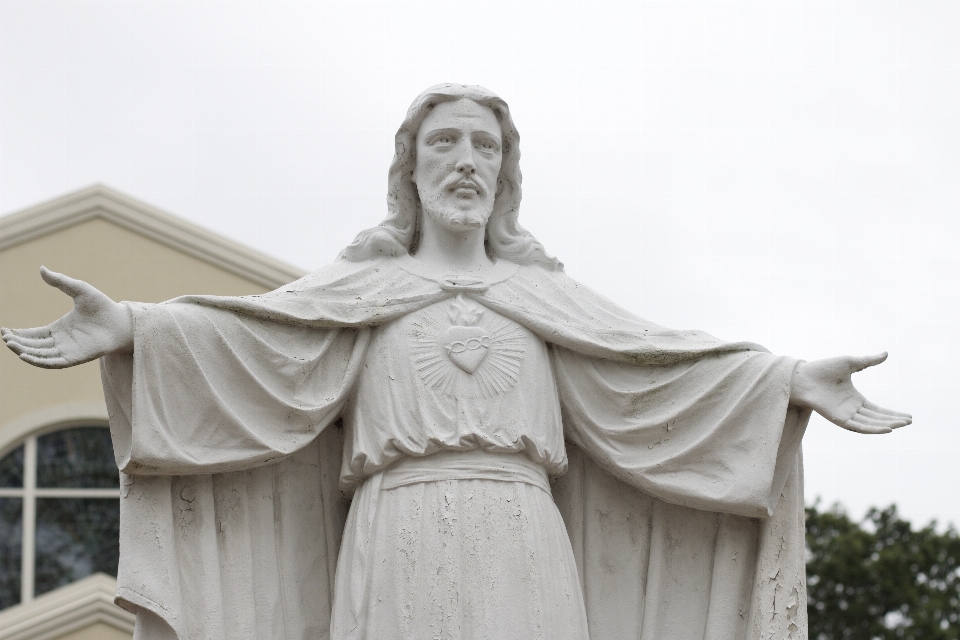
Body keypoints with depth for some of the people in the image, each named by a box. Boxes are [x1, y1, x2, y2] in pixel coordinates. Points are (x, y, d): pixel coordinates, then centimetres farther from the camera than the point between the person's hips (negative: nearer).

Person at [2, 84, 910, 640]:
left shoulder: (541, 294, 24)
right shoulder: (364, 288, 20)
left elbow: (647, 368, 12)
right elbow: (250, 337, 4)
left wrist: (792, 381, -2)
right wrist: (127, 330, -13)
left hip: (525, 562, 1)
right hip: (401, 558, -1)